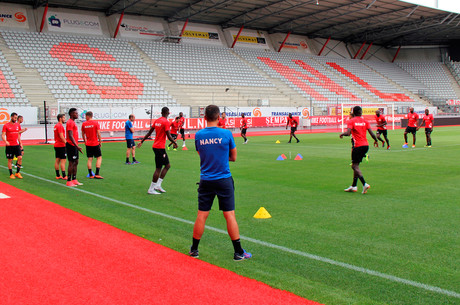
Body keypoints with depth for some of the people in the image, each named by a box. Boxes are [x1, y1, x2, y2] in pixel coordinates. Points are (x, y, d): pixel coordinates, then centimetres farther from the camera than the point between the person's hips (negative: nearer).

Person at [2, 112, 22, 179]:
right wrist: (5, 141, -26)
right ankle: (11, 174, 13)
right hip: (9, 145, -4)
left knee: (20, 157, -8)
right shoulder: (6, 125, -5)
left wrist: (20, 143, 16)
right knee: (10, 160, 3)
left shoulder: (18, 125, 9)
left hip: (17, 145, 4)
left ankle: (17, 173, 5)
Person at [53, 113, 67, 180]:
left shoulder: (56, 126, 15)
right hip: (61, 146, -10)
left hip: (56, 145, 10)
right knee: (63, 161, -8)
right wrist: (66, 144, -21)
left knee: (57, 160, 10)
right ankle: (64, 176, -9)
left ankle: (58, 175, 14)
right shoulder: (60, 126, -14)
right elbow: (61, 136, -21)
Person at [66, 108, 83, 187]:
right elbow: (70, 136, -22)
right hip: (71, 145, -10)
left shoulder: (73, 122, 17)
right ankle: (69, 181, -1)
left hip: (74, 145, 10)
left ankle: (74, 180, 18)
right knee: (71, 163, -6)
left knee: (76, 162, 12)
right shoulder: (70, 123, -14)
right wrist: (77, 146, -27)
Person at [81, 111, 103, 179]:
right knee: (99, 157, 5)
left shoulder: (84, 124, 2)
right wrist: (100, 142, 1)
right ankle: (97, 174, -4)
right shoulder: (96, 123, -7)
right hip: (95, 143, -3)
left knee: (89, 159, 7)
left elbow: (83, 134, 9)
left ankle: (90, 175, 7)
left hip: (88, 144, 3)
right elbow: (98, 133, -9)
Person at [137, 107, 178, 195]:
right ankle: (151, 189, 2)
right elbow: (169, 136, -17)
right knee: (158, 168, -3)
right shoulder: (166, 122, -13)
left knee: (167, 165, 15)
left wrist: (142, 141, 23)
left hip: (156, 146, 9)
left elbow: (149, 132, 16)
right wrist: (175, 143, -3)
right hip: (160, 148, -9)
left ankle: (158, 185, 15)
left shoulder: (157, 121, 11)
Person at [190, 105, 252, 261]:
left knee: (201, 215, 9)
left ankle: (194, 249, 20)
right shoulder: (226, 134, -7)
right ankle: (238, 252, 10)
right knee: (230, 215, 3)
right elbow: (233, 157, 3)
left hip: (205, 181, 2)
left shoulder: (198, 135, 0)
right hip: (224, 180, -2)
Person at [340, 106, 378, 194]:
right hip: (366, 145, 6)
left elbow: (348, 133, -18)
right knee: (356, 165, 16)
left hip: (358, 146, -6)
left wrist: (342, 134, 3)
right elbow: (372, 133, 2)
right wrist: (376, 140, 20)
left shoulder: (351, 121, -5)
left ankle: (364, 184, -19)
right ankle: (353, 186, 18)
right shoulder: (365, 121, 7)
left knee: (354, 166, -2)